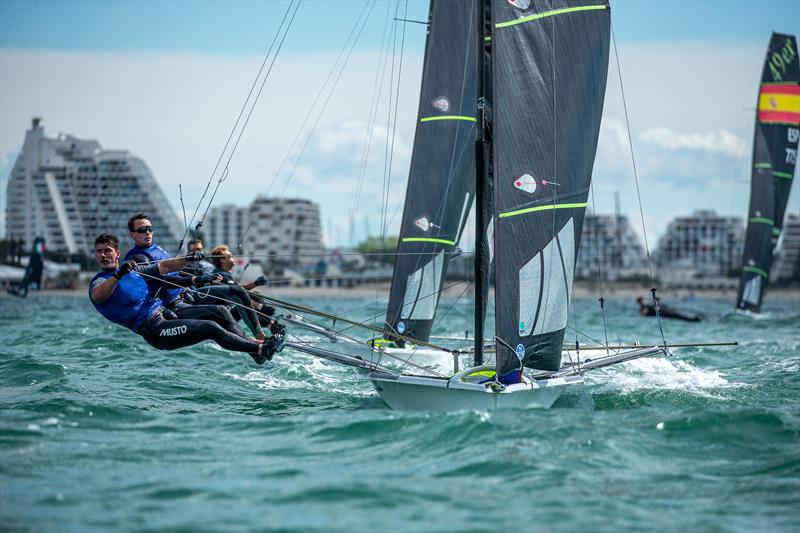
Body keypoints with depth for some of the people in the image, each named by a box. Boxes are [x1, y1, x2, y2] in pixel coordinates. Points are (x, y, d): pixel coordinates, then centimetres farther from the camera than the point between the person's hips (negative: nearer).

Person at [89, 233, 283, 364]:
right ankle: (260, 349, -11)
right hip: (155, 330, -8)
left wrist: (188, 259, 11)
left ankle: (249, 343, 8)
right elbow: (97, 296, -29)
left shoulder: (132, 269, 17)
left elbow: (164, 267, 23)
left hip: (167, 313, 8)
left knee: (219, 310, 2)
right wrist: (118, 276, -43)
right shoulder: (99, 282, -5)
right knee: (211, 328, -16)